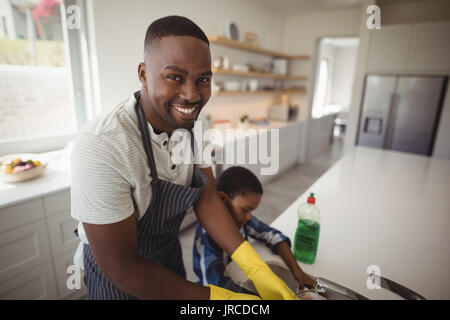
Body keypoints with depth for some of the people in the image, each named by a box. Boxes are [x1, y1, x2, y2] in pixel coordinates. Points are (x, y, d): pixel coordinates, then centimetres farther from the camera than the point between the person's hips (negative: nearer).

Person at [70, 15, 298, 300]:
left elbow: (207, 200, -12)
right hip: (116, 271, -5)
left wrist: (258, 270, -20)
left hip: (170, 250, 6)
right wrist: (219, 296, -27)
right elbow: (121, 266, -29)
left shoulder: (194, 125, -15)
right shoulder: (100, 148, -35)